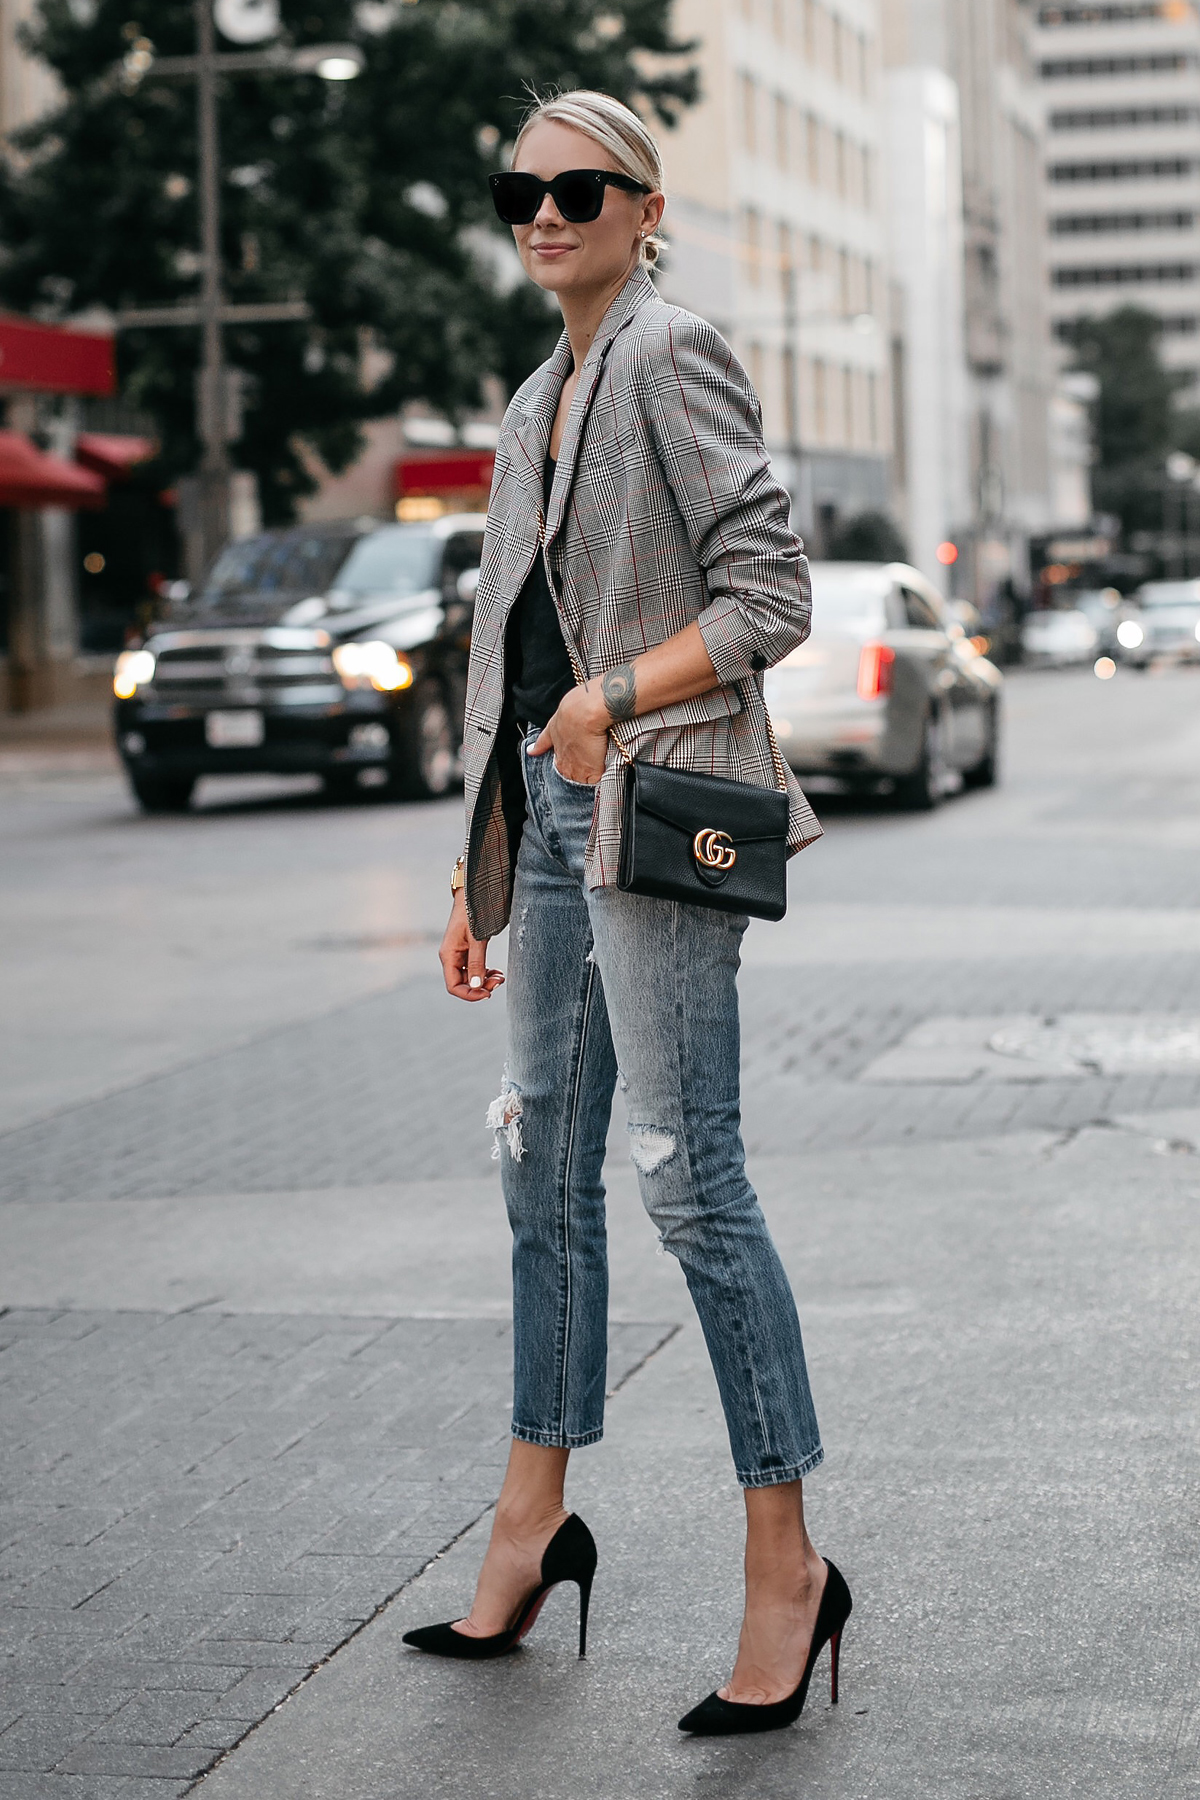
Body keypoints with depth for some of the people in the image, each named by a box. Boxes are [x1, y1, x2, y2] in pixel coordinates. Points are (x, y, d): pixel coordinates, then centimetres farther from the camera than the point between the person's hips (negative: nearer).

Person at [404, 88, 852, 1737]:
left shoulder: (672, 361, -5)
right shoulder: (536, 405, 19)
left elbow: (770, 594, -11)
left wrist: (614, 700, -19)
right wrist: (477, 874, 19)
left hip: (653, 803, -8)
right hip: (547, 809, 9)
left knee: (688, 1180, -9)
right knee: (545, 1160, 12)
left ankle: (787, 1560, -2)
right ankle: (534, 1520, 23)